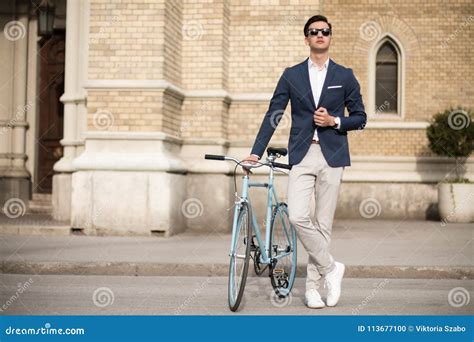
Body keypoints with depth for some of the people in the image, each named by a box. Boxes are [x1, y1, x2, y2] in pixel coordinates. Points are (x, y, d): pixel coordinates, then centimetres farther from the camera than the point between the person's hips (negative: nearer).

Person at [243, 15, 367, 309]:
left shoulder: (345, 76, 8)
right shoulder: (292, 75, 8)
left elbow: (360, 118, 10)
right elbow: (273, 116, 5)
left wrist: (334, 121, -9)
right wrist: (256, 153, -3)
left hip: (332, 155, 0)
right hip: (302, 155, 0)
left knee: (323, 223, 1)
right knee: (298, 217, -15)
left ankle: (313, 286, 12)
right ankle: (331, 268, 4)